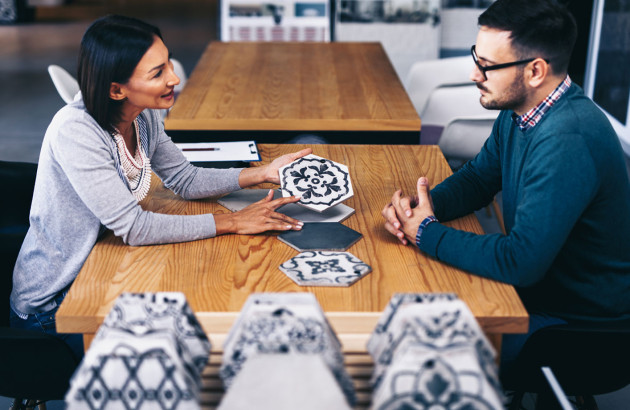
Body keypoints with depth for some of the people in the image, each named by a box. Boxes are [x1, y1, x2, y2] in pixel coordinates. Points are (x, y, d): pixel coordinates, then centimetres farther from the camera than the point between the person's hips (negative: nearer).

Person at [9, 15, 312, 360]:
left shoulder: (144, 116, -5)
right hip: (52, 304, -7)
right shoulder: (74, 131, -29)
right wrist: (233, 222, -26)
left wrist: (263, 173, -5)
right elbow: (133, 227, -30)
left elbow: (185, 180, 7)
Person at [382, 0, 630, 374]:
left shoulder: (567, 142, -33)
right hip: (534, 282, 8)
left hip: (576, 322, -8)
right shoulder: (519, 111, -3)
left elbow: (520, 262, -35)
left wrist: (427, 232, -23)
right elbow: (478, 178, 10)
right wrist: (423, 206, -11)